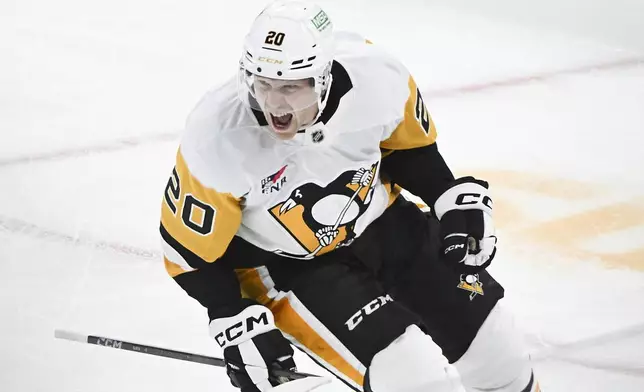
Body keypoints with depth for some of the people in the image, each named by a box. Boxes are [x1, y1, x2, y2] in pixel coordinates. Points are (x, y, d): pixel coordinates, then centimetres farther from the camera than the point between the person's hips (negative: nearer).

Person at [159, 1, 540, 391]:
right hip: (287, 265, -3)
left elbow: (410, 144, -1)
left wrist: (457, 202, -5)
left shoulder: (375, 75, -25)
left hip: (384, 225, 4)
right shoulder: (218, 140, -31)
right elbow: (192, 248, -16)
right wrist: (237, 324, -19)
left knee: (491, 337, 9)